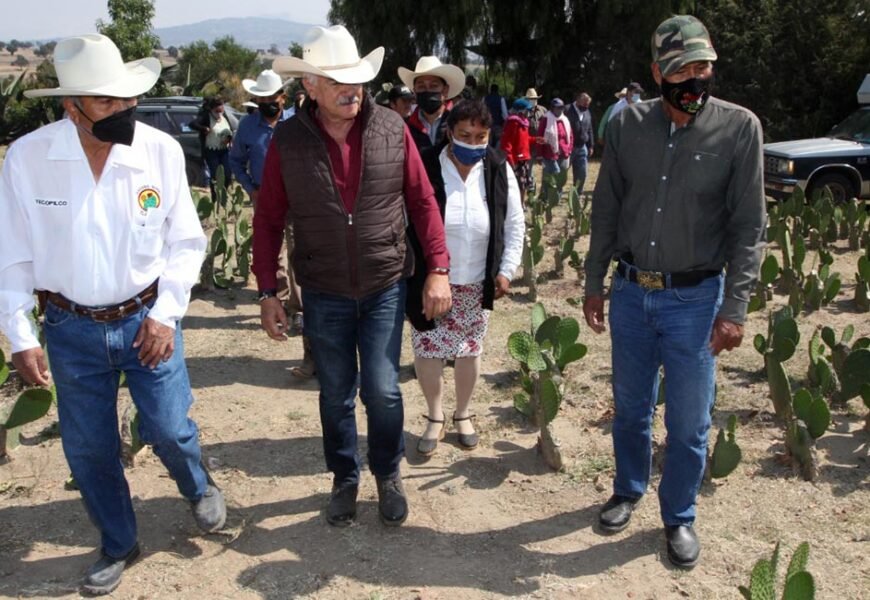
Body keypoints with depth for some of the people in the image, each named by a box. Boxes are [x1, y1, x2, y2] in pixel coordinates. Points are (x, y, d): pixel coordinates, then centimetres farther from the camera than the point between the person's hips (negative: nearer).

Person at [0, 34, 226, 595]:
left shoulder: (162, 150, -14)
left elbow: (186, 242, -3)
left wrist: (165, 313, -11)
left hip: (147, 317, -1)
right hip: (72, 328, 1)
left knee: (169, 429, 4)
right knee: (88, 449, 12)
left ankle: (200, 488, 42)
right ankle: (119, 545, 38)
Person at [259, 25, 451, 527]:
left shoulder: (391, 128, -8)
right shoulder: (288, 141, -8)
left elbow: (422, 200, -2)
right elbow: (269, 220, -1)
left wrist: (439, 268, -8)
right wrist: (268, 292, -3)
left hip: (385, 288, 0)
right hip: (324, 295, 1)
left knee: (382, 391, 3)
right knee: (336, 395, 13)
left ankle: (389, 473, 30)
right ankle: (345, 477, 37)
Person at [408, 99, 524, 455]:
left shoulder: (499, 171, -6)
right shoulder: (425, 170, -15)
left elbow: (515, 225, 4)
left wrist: (505, 270, 0)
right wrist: (409, 278, -8)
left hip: (477, 283, 2)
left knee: (470, 350, 14)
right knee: (426, 350, 5)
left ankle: (463, 415, 35)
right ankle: (435, 418, 28)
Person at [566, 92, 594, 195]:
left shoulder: (587, 113, 11)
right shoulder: (568, 111, -11)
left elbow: (590, 130, 18)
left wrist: (591, 146, 15)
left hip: (582, 147, 6)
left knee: (582, 173, 5)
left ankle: (578, 194, 17)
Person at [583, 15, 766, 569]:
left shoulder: (739, 128, -9)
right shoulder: (628, 125, -2)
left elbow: (749, 226, -8)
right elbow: (606, 210, 5)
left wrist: (735, 308, -13)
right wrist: (594, 284, 6)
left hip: (696, 299, -2)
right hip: (631, 293, 2)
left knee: (689, 422, 7)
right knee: (631, 407, 17)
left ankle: (679, 516, 29)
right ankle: (628, 491, 40)